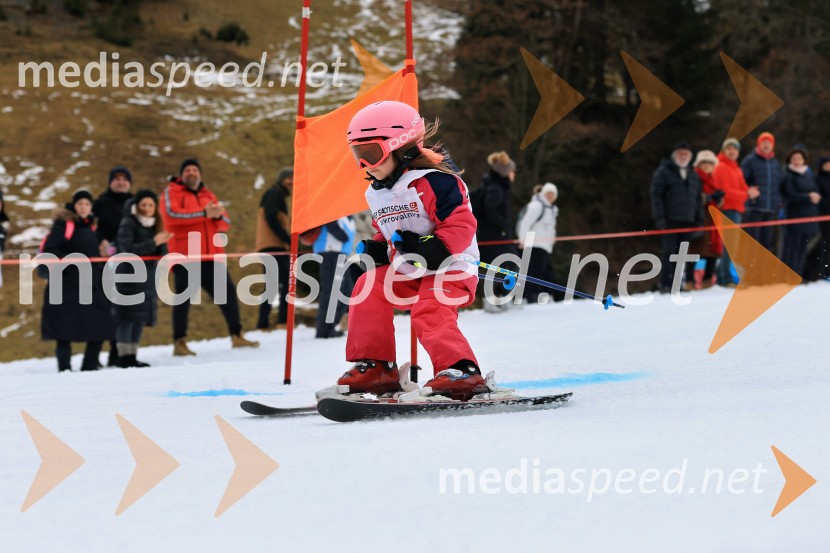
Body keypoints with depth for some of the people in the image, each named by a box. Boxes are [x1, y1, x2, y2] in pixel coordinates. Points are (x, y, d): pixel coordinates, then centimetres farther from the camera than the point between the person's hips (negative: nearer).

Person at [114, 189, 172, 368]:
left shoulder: (155, 225, 11)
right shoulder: (128, 224, -5)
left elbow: (163, 255, 7)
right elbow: (127, 249, -18)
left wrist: (162, 243, -15)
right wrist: (153, 243, -23)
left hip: (148, 278, 6)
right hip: (128, 278, -6)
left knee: (141, 317, 6)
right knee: (127, 317, -9)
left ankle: (132, 357, 10)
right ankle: (125, 357, -10)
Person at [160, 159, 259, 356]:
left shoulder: (208, 195, 21)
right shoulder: (171, 192, 4)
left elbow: (225, 222, 16)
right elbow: (172, 214, -16)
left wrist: (218, 215, -9)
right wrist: (204, 213, -20)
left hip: (212, 256, 6)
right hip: (185, 256, -6)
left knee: (228, 292, 6)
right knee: (183, 298, -8)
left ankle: (237, 336, 15)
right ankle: (179, 343, -4)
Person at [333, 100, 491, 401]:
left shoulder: (432, 181, -18)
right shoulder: (376, 193, 12)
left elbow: (461, 225, -23)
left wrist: (429, 247, -33)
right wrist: (378, 248, 3)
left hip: (450, 267, -8)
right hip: (406, 271, 8)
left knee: (430, 313, -29)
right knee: (368, 289, -7)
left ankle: (462, 372, -31)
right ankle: (373, 366, -3)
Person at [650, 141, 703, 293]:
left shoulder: (693, 175, 21)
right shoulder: (663, 172, 3)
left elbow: (698, 198, 23)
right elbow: (656, 195, -3)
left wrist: (698, 219, 14)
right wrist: (659, 217, -11)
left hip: (687, 221, 5)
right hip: (669, 221, -5)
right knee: (668, 252, -10)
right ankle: (665, 284, -9)